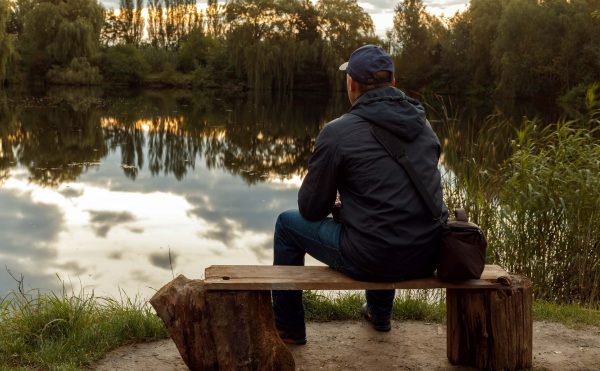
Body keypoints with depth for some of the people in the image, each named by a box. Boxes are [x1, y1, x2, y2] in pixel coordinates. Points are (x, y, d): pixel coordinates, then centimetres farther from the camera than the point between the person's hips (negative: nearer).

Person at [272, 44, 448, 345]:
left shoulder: (337, 132, -11)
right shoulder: (423, 124, 7)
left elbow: (311, 209, -3)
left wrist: (336, 205, 20)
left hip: (373, 259, -6)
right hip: (427, 258, 6)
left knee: (288, 223, 17)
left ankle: (287, 328, 29)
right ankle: (379, 314, 52)